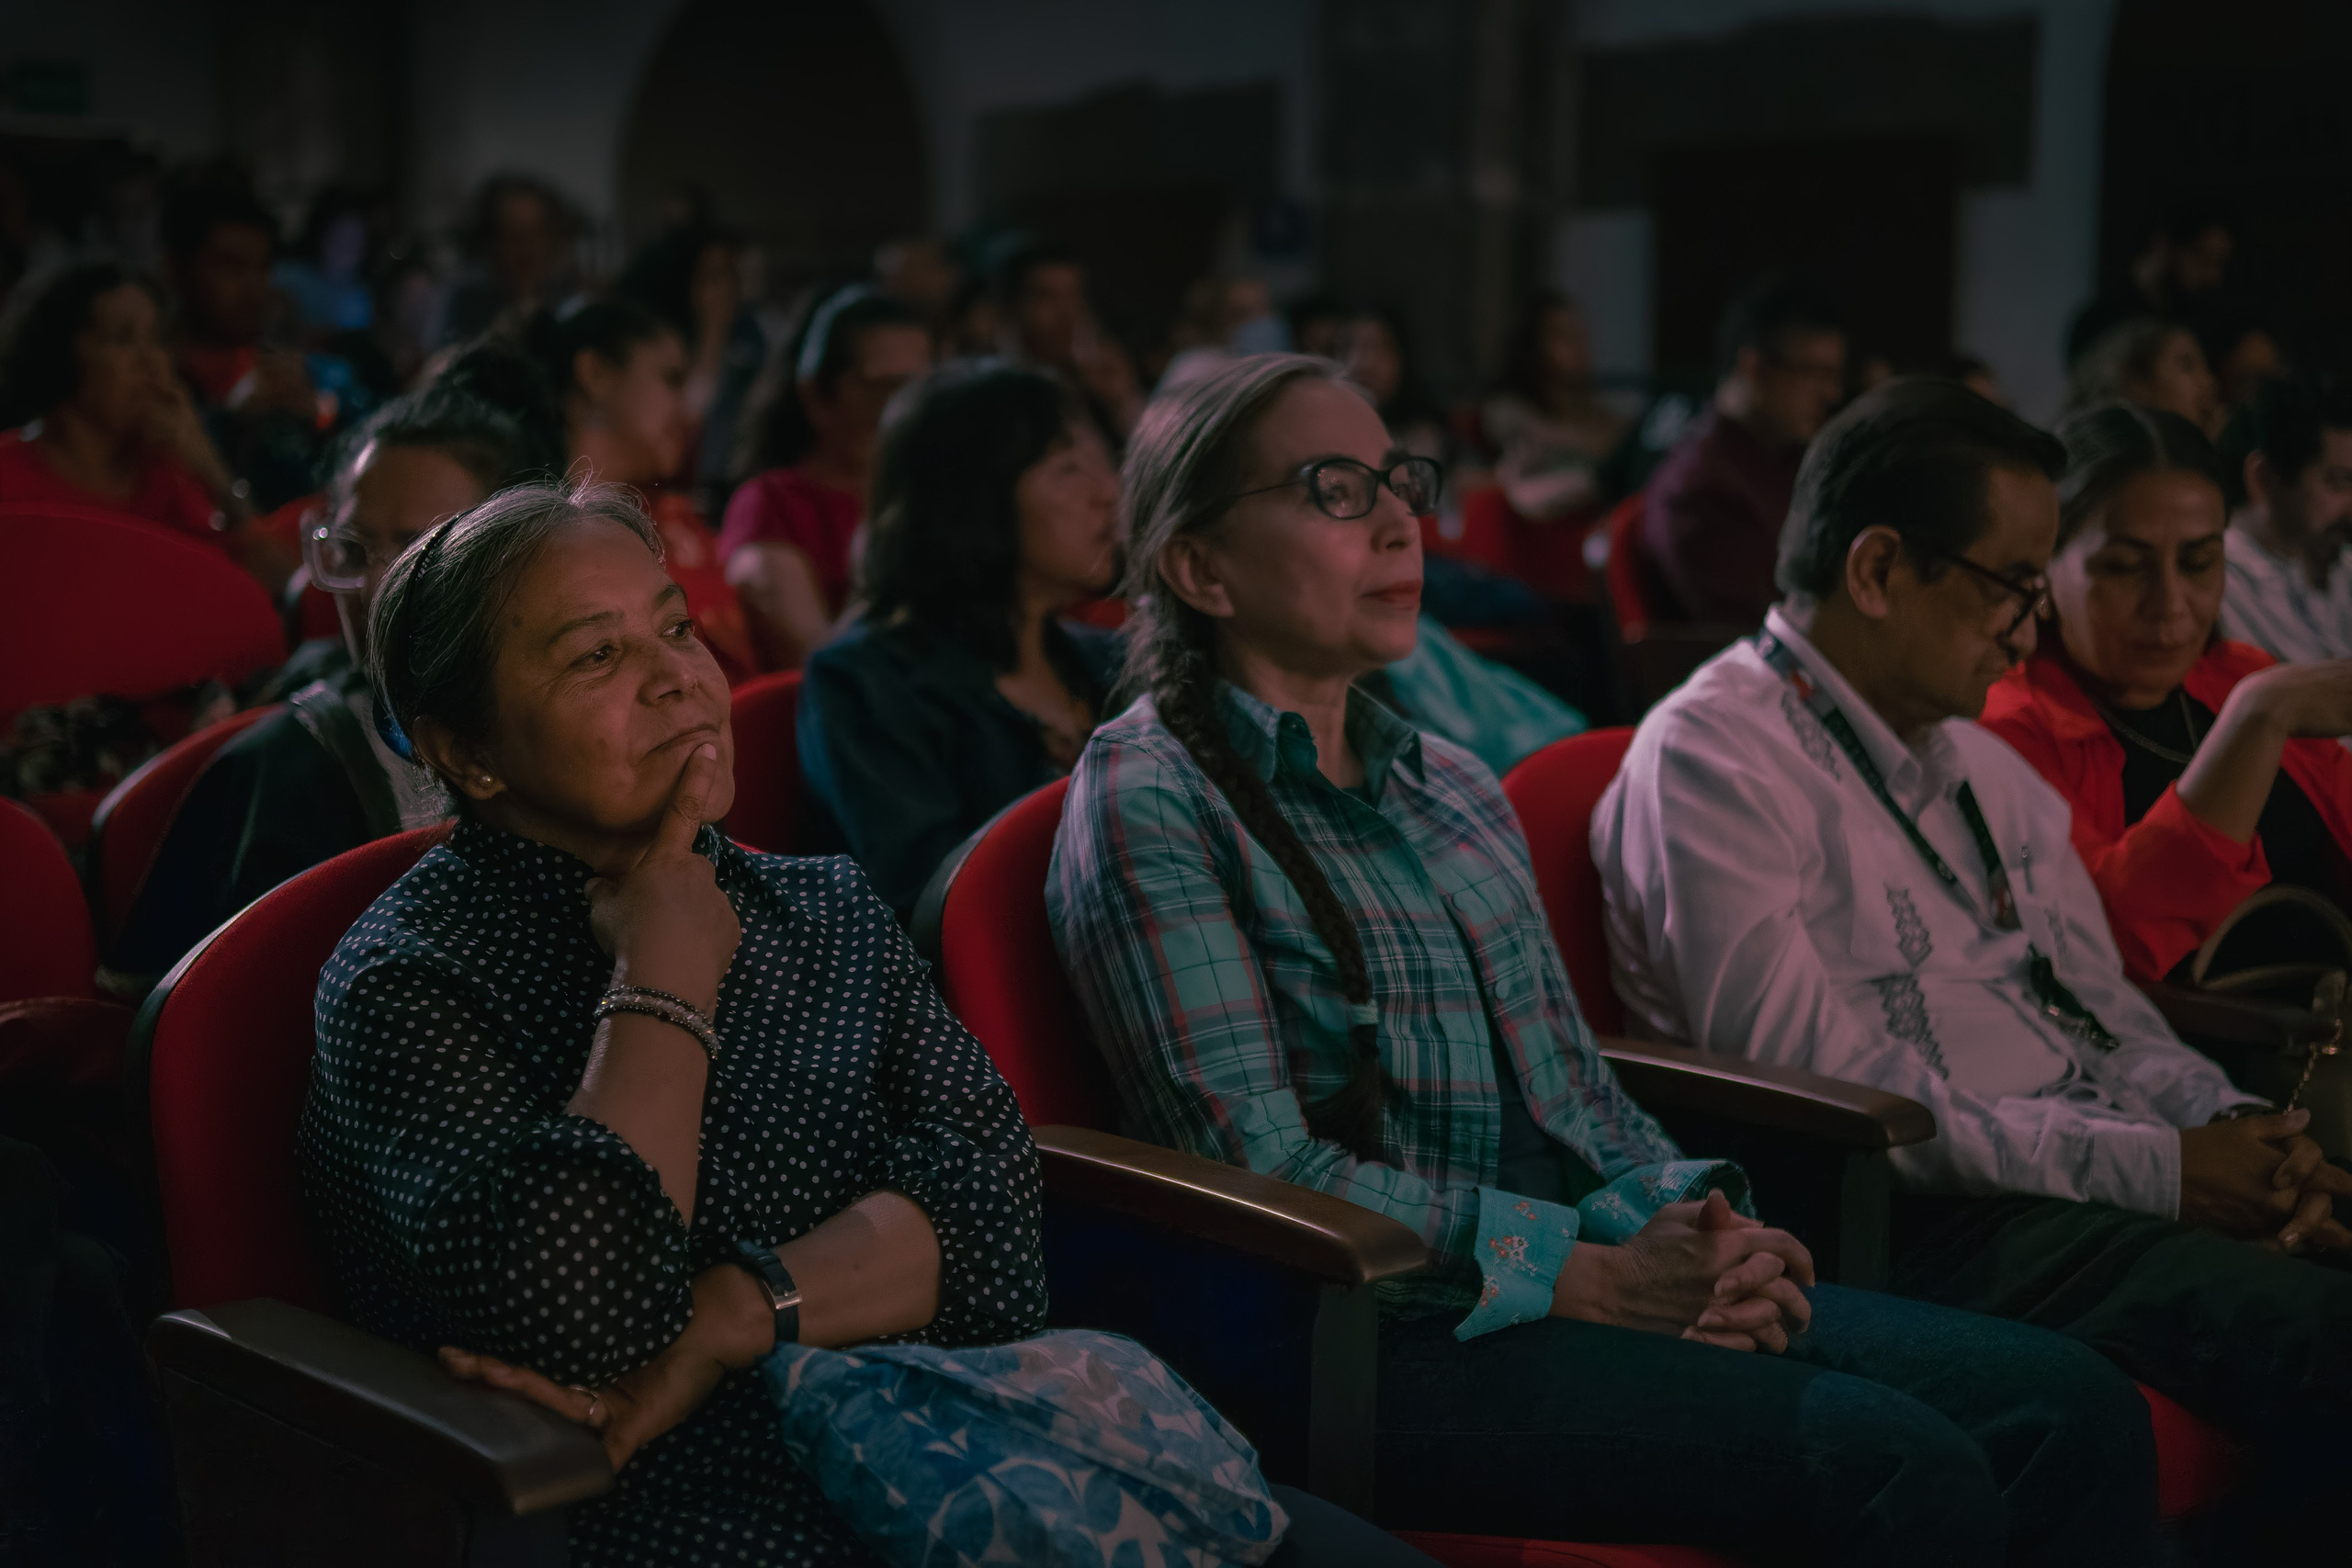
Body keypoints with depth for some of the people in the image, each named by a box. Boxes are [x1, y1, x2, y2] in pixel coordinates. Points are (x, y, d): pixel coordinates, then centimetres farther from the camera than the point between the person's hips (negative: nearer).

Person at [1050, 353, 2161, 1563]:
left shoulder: (1454, 787, 20)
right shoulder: (1147, 803, -5)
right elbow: (1261, 1170, -13)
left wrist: (1689, 1223, -3)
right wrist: (1595, 1277, -16)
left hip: (1607, 1275, 8)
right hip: (1384, 1343, -7)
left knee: (2072, 1408, -12)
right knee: (1903, 1468, -27)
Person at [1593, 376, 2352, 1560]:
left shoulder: (1979, 760, 21)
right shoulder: (1711, 755, -7)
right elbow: (1831, 1094, -14)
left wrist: (2229, 1129, -2)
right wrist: (2154, 1170, -14)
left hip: (2089, 1178, 8)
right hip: (1926, 1227, -8)